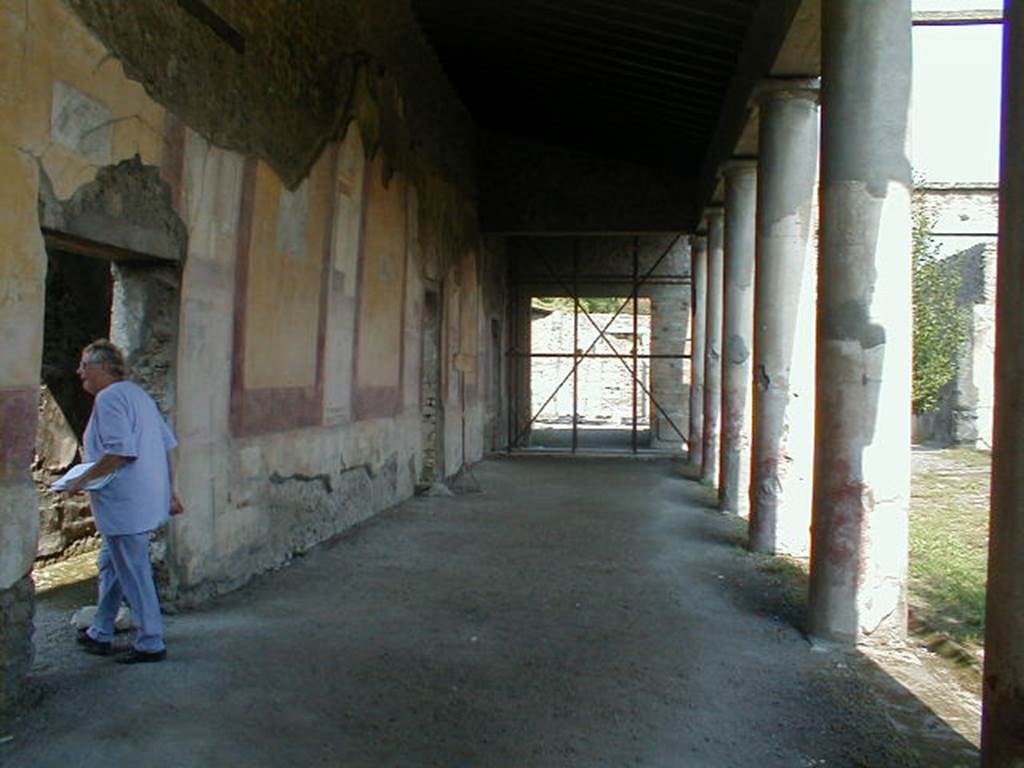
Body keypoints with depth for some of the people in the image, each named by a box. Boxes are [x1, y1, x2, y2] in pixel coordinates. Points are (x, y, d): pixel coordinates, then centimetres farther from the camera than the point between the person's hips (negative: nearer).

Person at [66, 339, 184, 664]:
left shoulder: (109, 398, -14)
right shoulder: (137, 393, 15)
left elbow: (121, 451, -25)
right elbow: (168, 445, 16)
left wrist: (84, 480, -14)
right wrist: (170, 491, 20)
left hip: (125, 503, -10)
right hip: (149, 498, 10)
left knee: (133, 573, -1)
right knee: (111, 564, 21)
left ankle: (151, 644, 8)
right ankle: (101, 634, 33)